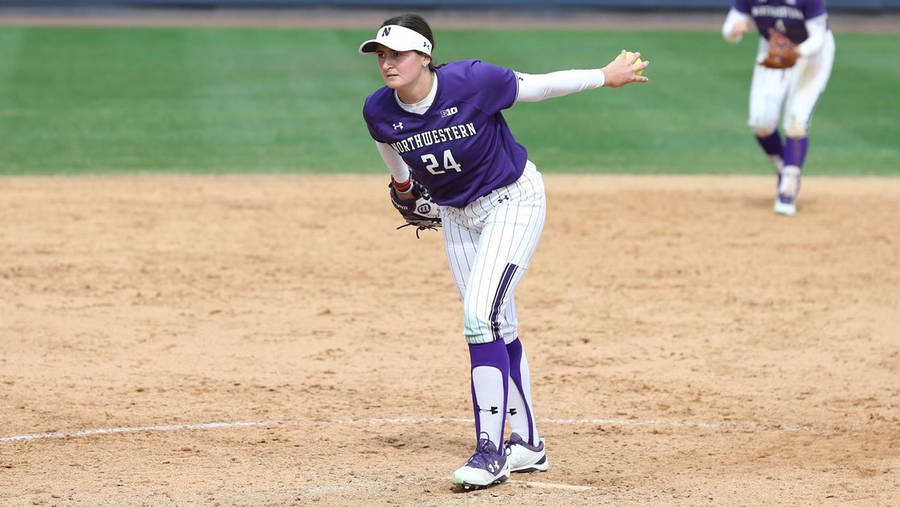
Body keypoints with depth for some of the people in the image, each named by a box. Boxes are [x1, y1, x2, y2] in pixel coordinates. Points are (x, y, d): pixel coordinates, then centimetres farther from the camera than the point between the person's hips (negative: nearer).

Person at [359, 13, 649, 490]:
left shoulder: (471, 82, -28)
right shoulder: (378, 112, -16)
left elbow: (540, 85, -14)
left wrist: (605, 76, -2)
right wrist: (403, 186, 26)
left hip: (514, 201, -5)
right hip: (456, 214, 5)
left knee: (480, 316, -19)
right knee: (498, 330, 12)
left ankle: (492, 450, -15)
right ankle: (528, 444, 25)